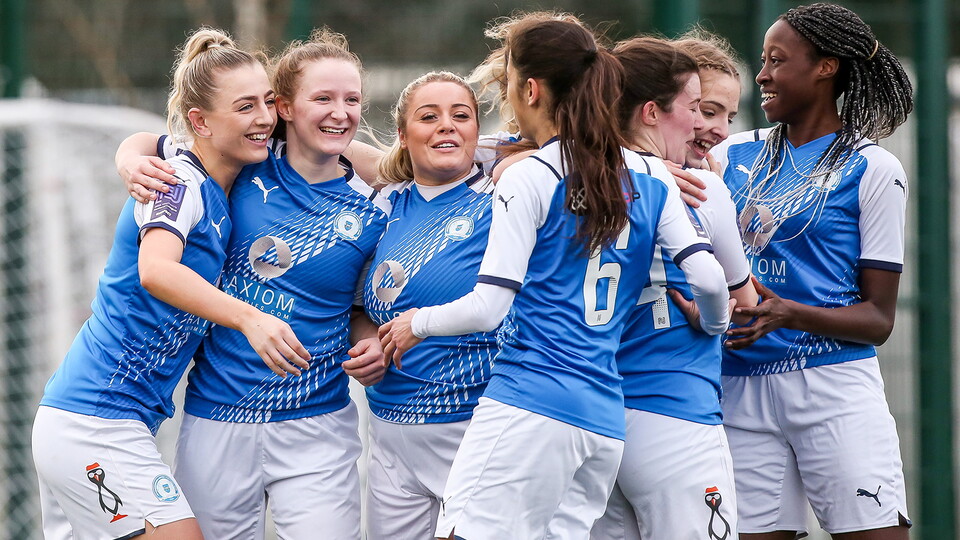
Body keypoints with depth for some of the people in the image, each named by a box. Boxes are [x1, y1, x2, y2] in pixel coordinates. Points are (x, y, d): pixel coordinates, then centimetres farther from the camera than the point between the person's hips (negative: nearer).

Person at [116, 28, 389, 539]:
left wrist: (372, 349, -7)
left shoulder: (372, 214, 0)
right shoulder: (249, 172, -2)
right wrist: (137, 164, -11)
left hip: (317, 429, 0)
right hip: (217, 424, 0)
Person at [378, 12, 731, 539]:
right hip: (606, 420, 7)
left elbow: (487, 307, -9)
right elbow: (709, 278, 6)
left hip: (527, 407, -7)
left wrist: (418, 323, 9)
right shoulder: (650, 179, 12)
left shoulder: (528, 179, -5)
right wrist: (714, 328, 28)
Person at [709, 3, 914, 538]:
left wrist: (788, 313, -17)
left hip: (835, 388, -4)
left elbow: (879, 319, -1)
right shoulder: (734, 156, 14)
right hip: (743, 390, 4)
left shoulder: (873, 169, 2)